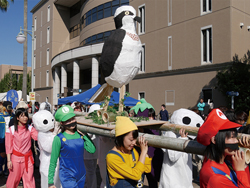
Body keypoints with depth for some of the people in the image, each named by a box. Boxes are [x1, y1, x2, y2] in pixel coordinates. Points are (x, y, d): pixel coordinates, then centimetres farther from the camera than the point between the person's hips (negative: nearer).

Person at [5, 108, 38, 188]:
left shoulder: (30, 128, 0)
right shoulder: (11, 130, -7)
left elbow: (38, 137, -16)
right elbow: (8, 146, -5)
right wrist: (9, 160, -8)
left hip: (28, 157, 2)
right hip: (16, 157, -2)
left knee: (29, 178, 7)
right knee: (14, 178, 11)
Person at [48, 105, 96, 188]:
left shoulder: (80, 135, 0)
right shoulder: (59, 139, -13)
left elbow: (92, 150, -9)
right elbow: (53, 162, -7)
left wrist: (84, 134, -8)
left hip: (81, 175, 5)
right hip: (67, 178, -5)